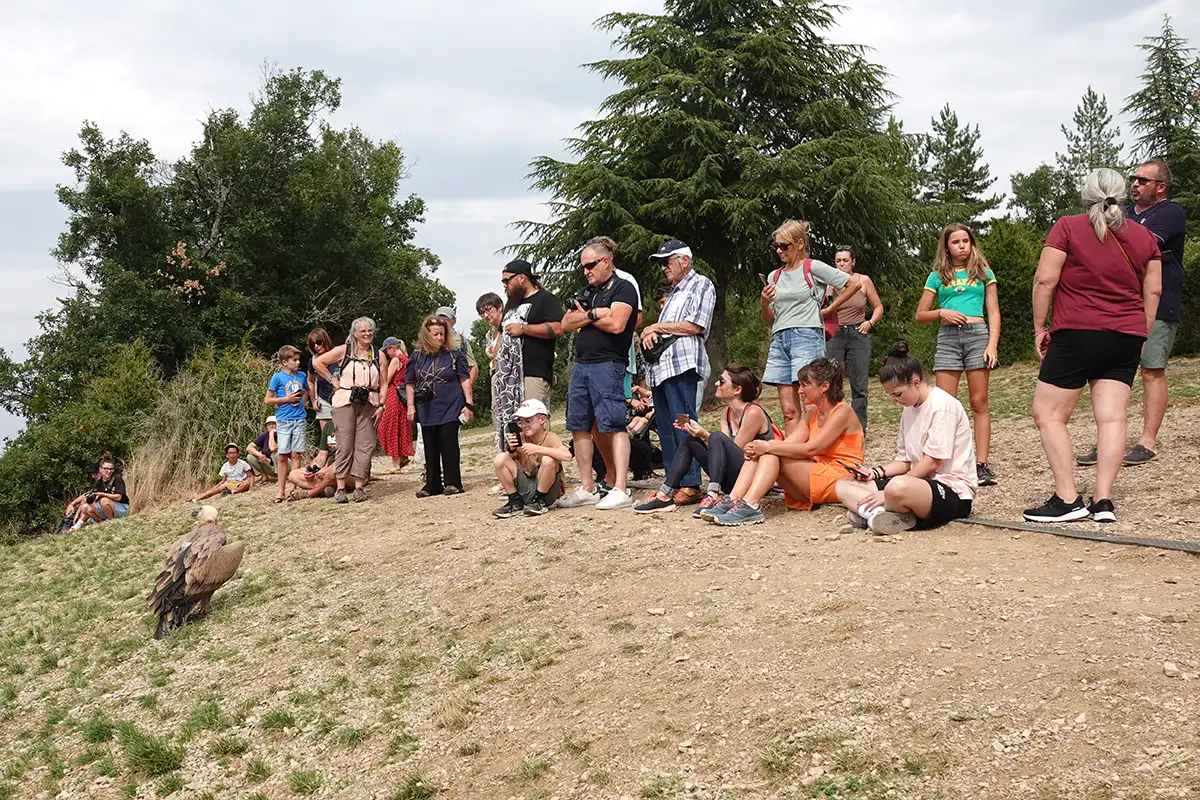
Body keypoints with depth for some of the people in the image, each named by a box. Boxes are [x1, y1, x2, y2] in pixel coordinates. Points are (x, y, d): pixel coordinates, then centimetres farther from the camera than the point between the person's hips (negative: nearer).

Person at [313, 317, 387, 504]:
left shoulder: (379, 356, 9)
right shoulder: (343, 351, 3)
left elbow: (384, 384, 7)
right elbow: (318, 362, 6)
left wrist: (381, 406, -2)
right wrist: (332, 380, 1)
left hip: (368, 404, 2)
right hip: (345, 402, -2)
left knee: (365, 445, -2)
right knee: (345, 445, -2)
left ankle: (358, 487, 4)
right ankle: (340, 488, 2)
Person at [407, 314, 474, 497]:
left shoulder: (455, 353, -3)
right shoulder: (417, 356, 4)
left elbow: (465, 379, -2)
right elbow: (410, 383, 10)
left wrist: (468, 404, -8)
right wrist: (410, 405, 3)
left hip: (450, 408, -3)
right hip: (426, 410, 3)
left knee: (449, 445, -4)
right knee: (430, 447, 8)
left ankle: (452, 483, 6)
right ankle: (432, 484, 15)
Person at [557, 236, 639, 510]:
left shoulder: (622, 288, -2)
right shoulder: (587, 292, 21)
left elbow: (616, 324, -16)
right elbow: (566, 323, 12)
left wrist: (585, 316, 0)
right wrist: (592, 315, -5)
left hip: (608, 365, -8)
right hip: (581, 364, 8)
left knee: (613, 425, -10)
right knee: (579, 426, 7)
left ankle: (620, 490, -11)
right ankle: (587, 489, 14)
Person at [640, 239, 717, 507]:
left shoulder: (701, 285, 4)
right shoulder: (673, 292, 29)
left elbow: (695, 326, -9)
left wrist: (658, 327, -2)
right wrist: (650, 332, 4)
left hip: (681, 363, -9)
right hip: (659, 366, 9)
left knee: (682, 425, -13)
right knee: (665, 429, 5)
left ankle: (690, 485, -13)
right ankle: (673, 483, 8)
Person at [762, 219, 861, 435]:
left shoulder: (813, 268, 1)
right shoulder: (774, 277, 17)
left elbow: (855, 282, 0)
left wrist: (830, 309, 2)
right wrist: (764, 304, -1)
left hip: (806, 336, -6)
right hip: (779, 340, 6)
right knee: (788, 410, 0)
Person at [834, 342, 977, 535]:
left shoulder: (943, 404, -13)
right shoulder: (909, 409, 15)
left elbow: (932, 462, -17)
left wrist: (888, 492, -17)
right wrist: (875, 473, -2)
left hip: (954, 493, -10)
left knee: (899, 488, -43)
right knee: (843, 486, 1)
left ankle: (871, 512, -14)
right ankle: (879, 513, -25)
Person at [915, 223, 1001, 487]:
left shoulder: (983, 272, 12)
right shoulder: (938, 276, 13)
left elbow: (993, 313, 7)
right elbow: (920, 316, 14)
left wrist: (992, 345, -6)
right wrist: (942, 312, -6)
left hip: (978, 334, -1)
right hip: (947, 337, 1)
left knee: (979, 403, -3)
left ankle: (982, 465, -4)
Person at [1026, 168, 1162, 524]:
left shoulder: (1067, 227, -3)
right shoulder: (1143, 235, 12)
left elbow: (1045, 279, -9)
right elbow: (1153, 291, 12)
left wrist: (1039, 327, -1)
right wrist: (1143, 338, 19)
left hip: (1076, 334, -5)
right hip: (1126, 338, 5)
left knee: (1048, 415, 0)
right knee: (1112, 417, 1)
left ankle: (1068, 500, -7)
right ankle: (1103, 500, -5)